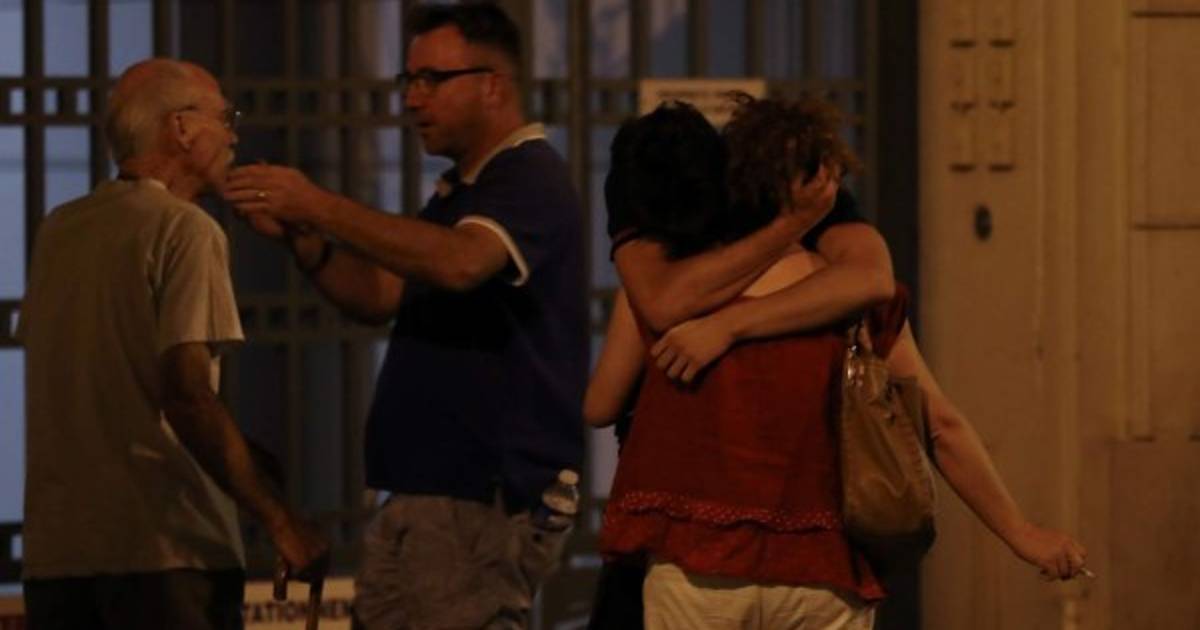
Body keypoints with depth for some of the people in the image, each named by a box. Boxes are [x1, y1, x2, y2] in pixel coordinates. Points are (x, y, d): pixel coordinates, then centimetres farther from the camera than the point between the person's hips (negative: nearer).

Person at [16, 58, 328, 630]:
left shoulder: (58, 230, 12)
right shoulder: (185, 228, -7)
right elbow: (186, 395, -16)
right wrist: (280, 522, -13)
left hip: (53, 550, 6)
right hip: (162, 542, -6)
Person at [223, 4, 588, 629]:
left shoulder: (531, 179, -11)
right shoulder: (458, 189, 21)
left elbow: (461, 263, -30)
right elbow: (381, 295, 18)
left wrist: (322, 208, -31)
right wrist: (300, 237, 0)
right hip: (422, 495, 10)